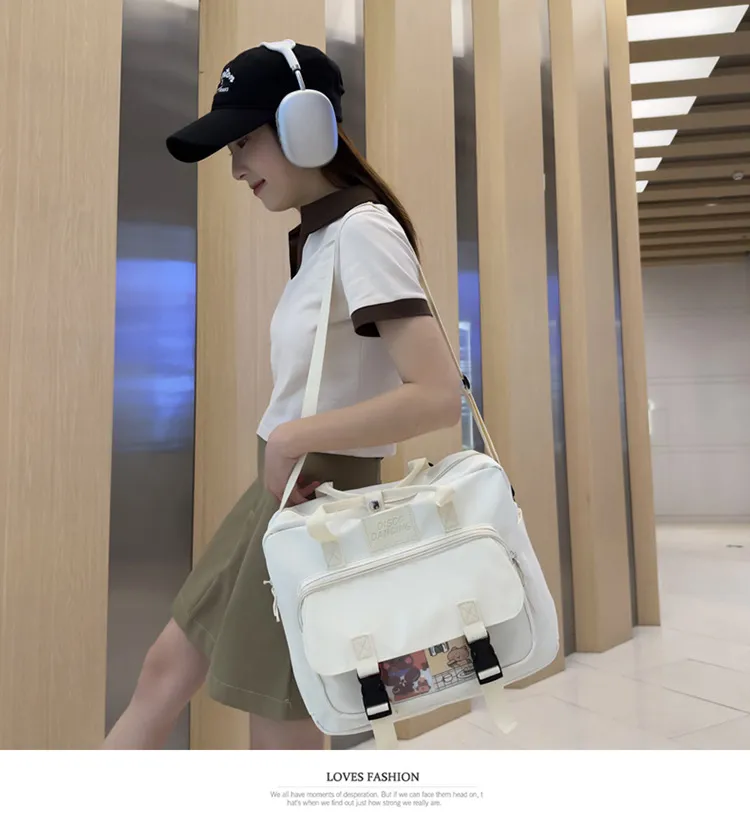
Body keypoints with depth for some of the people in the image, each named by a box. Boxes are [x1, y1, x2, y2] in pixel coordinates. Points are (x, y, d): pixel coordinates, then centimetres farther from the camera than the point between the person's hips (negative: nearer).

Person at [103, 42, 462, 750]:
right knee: (165, 671, 21)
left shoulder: (362, 231, -16)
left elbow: (440, 396, -26)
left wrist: (292, 437, -21)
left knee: (280, 734, 11)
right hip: (279, 492, 9)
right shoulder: (320, 235, 10)